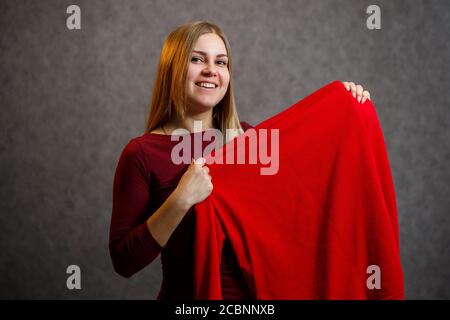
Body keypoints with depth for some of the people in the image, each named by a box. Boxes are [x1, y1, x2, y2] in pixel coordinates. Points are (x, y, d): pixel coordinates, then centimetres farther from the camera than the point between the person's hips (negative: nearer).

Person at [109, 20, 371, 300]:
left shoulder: (246, 136, -2)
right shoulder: (142, 154, -14)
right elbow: (124, 261, -17)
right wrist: (180, 201, -28)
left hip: (259, 290, 5)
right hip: (190, 293, -4)